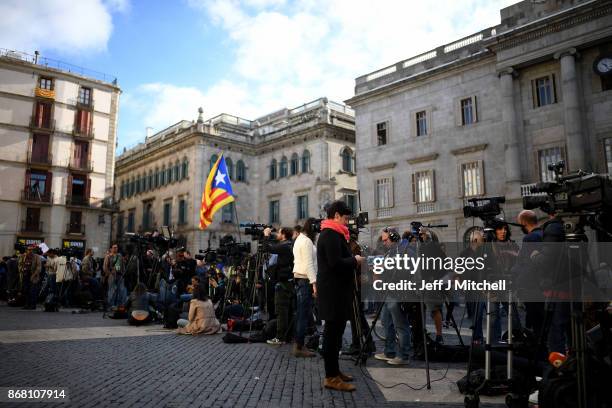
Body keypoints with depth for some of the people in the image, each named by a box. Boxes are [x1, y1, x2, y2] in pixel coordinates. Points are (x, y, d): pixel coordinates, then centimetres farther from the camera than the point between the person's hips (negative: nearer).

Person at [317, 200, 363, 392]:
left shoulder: (331, 234, 18)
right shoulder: (332, 234, -15)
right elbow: (336, 263, -24)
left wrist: (352, 260, 9)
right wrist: (355, 260, -10)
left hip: (335, 290, 11)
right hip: (334, 291, -11)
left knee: (335, 331, 15)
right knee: (333, 332, -6)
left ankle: (334, 370, 24)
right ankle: (331, 377, 0)